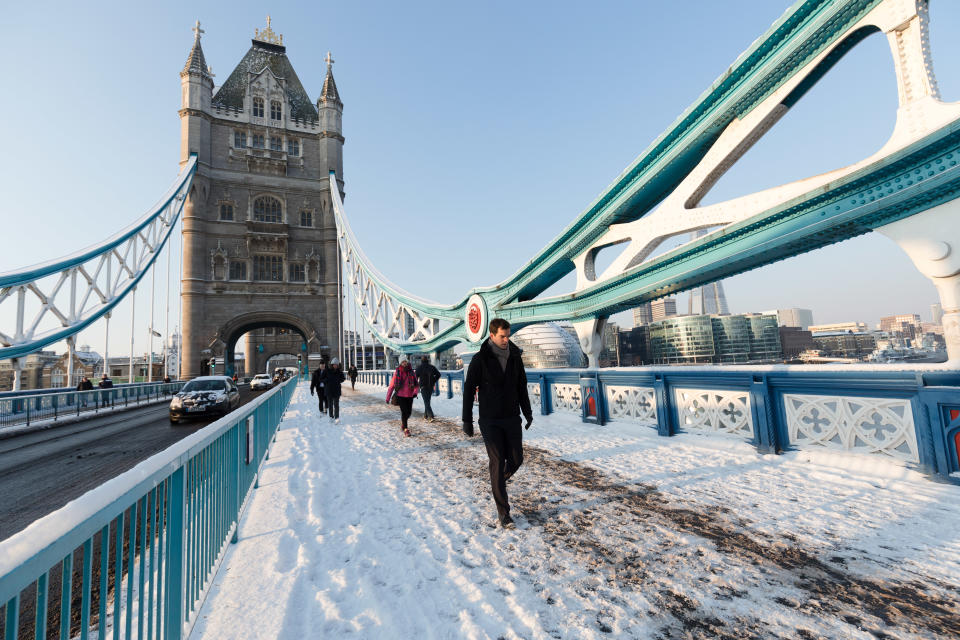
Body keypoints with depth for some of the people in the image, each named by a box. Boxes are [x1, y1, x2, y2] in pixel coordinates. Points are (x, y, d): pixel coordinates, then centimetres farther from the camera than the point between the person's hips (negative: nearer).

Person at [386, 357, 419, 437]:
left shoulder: (412, 373, 1)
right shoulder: (397, 373, -5)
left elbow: (416, 385, 5)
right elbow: (391, 386, 0)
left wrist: (415, 392, -15)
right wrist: (388, 397, 1)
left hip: (410, 396, 3)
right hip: (401, 396, -3)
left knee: (409, 412, 9)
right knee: (404, 411, -9)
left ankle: (402, 422, 40)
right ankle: (405, 429, 4)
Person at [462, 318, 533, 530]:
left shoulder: (515, 357, 2)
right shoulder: (480, 359, -12)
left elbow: (521, 386, 13)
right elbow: (469, 389, -8)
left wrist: (527, 412, 13)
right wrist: (467, 420, -7)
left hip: (512, 418, 4)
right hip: (490, 421, -4)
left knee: (516, 459, 7)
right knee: (498, 462, -4)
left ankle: (498, 483, 39)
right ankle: (503, 512, 8)